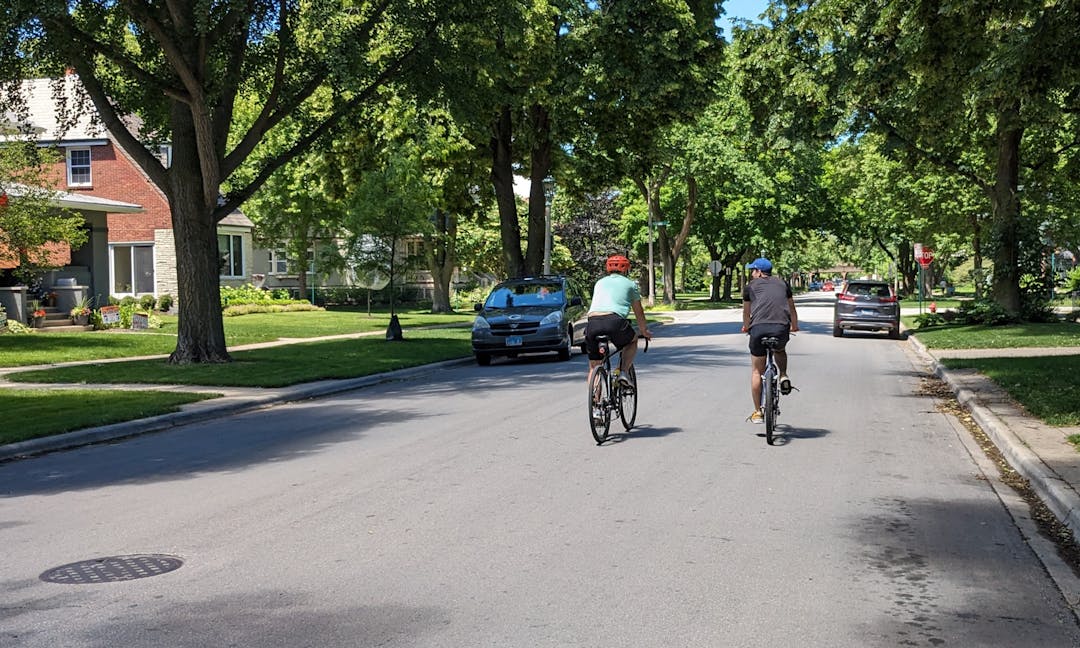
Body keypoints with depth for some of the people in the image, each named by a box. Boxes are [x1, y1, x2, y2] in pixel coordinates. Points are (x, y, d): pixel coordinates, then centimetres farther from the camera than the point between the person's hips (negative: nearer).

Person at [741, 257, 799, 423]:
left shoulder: (750, 286, 15)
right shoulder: (782, 283, 22)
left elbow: (746, 312, 25)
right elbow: (792, 308, 30)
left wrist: (746, 327, 45)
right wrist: (794, 326, 47)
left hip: (759, 328, -2)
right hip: (781, 329, 2)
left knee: (756, 371, 11)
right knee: (780, 351, 37)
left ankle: (757, 412, 12)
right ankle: (784, 376, 11)